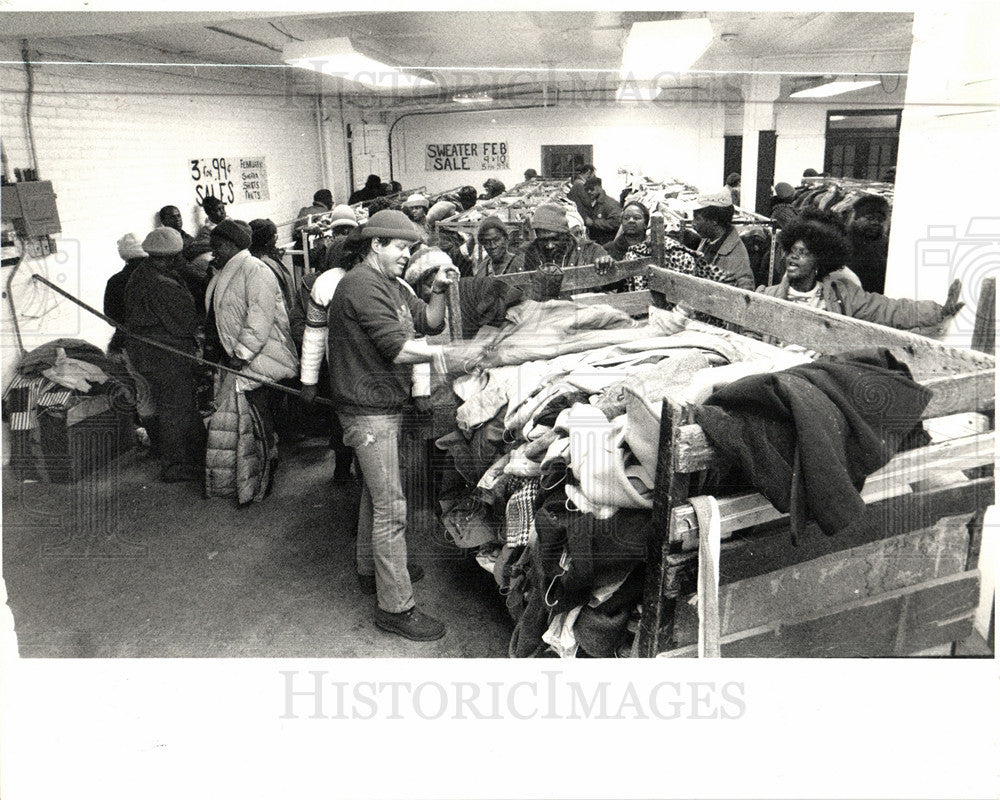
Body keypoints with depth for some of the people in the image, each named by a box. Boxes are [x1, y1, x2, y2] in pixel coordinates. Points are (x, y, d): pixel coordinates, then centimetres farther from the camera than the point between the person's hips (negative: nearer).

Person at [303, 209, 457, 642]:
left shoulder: (391, 286, 16)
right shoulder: (362, 285, -17)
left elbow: (429, 322, 15)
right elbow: (397, 348, -24)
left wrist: (438, 290, -2)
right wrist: (437, 351, -10)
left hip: (386, 406, 11)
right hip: (368, 411, -11)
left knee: (376, 494, 22)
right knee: (390, 507, -8)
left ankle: (371, 570, 39)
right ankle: (396, 607, -1)